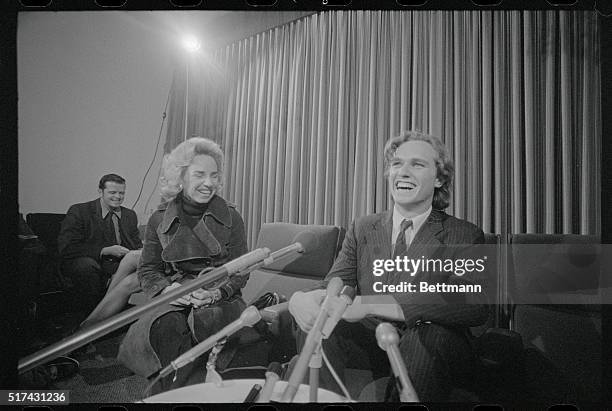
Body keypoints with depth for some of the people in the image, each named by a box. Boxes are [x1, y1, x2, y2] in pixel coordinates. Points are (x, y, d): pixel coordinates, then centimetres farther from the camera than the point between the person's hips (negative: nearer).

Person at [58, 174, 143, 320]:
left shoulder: (130, 215, 16)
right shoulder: (79, 212, 0)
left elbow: (138, 248, 15)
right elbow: (66, 248, -12)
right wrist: (105, 250, -19)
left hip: (122, 267, 4)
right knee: (86, 263, -37)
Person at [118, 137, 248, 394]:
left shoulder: (230, 217, 3)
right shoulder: (160, 219, 6)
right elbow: (148, 271, 8)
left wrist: (217, 293, -18)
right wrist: (166, 288, -15)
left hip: (221, 299, -1)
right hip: (175, 299, 1)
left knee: (203, 324, -34)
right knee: (163, 327, -32)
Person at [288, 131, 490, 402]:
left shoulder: (465, 236, -5)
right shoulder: (361, 229, 8)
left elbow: (474, 304, -24)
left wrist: (366, 304, -35)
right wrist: (302, 297, -28)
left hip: (429, 350, -2)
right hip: (369, 343, 3)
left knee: (431, 333, -34)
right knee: (315, 322, -23)